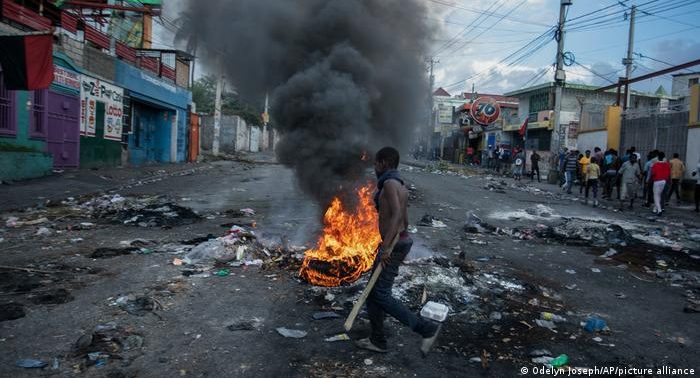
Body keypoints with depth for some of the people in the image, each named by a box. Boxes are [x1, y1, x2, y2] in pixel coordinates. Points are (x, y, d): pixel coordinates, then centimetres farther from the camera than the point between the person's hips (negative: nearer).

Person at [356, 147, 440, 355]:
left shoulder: (390, 183, -16)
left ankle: (426, 328, -4)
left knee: (381, 295, -8)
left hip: (393, 246, -10)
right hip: (398, 242, 10)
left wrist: (385, 247, -30)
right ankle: (378, 340, 20)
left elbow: (397, 215, -28)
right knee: (373, 292, 14)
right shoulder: (400, 186, 15)